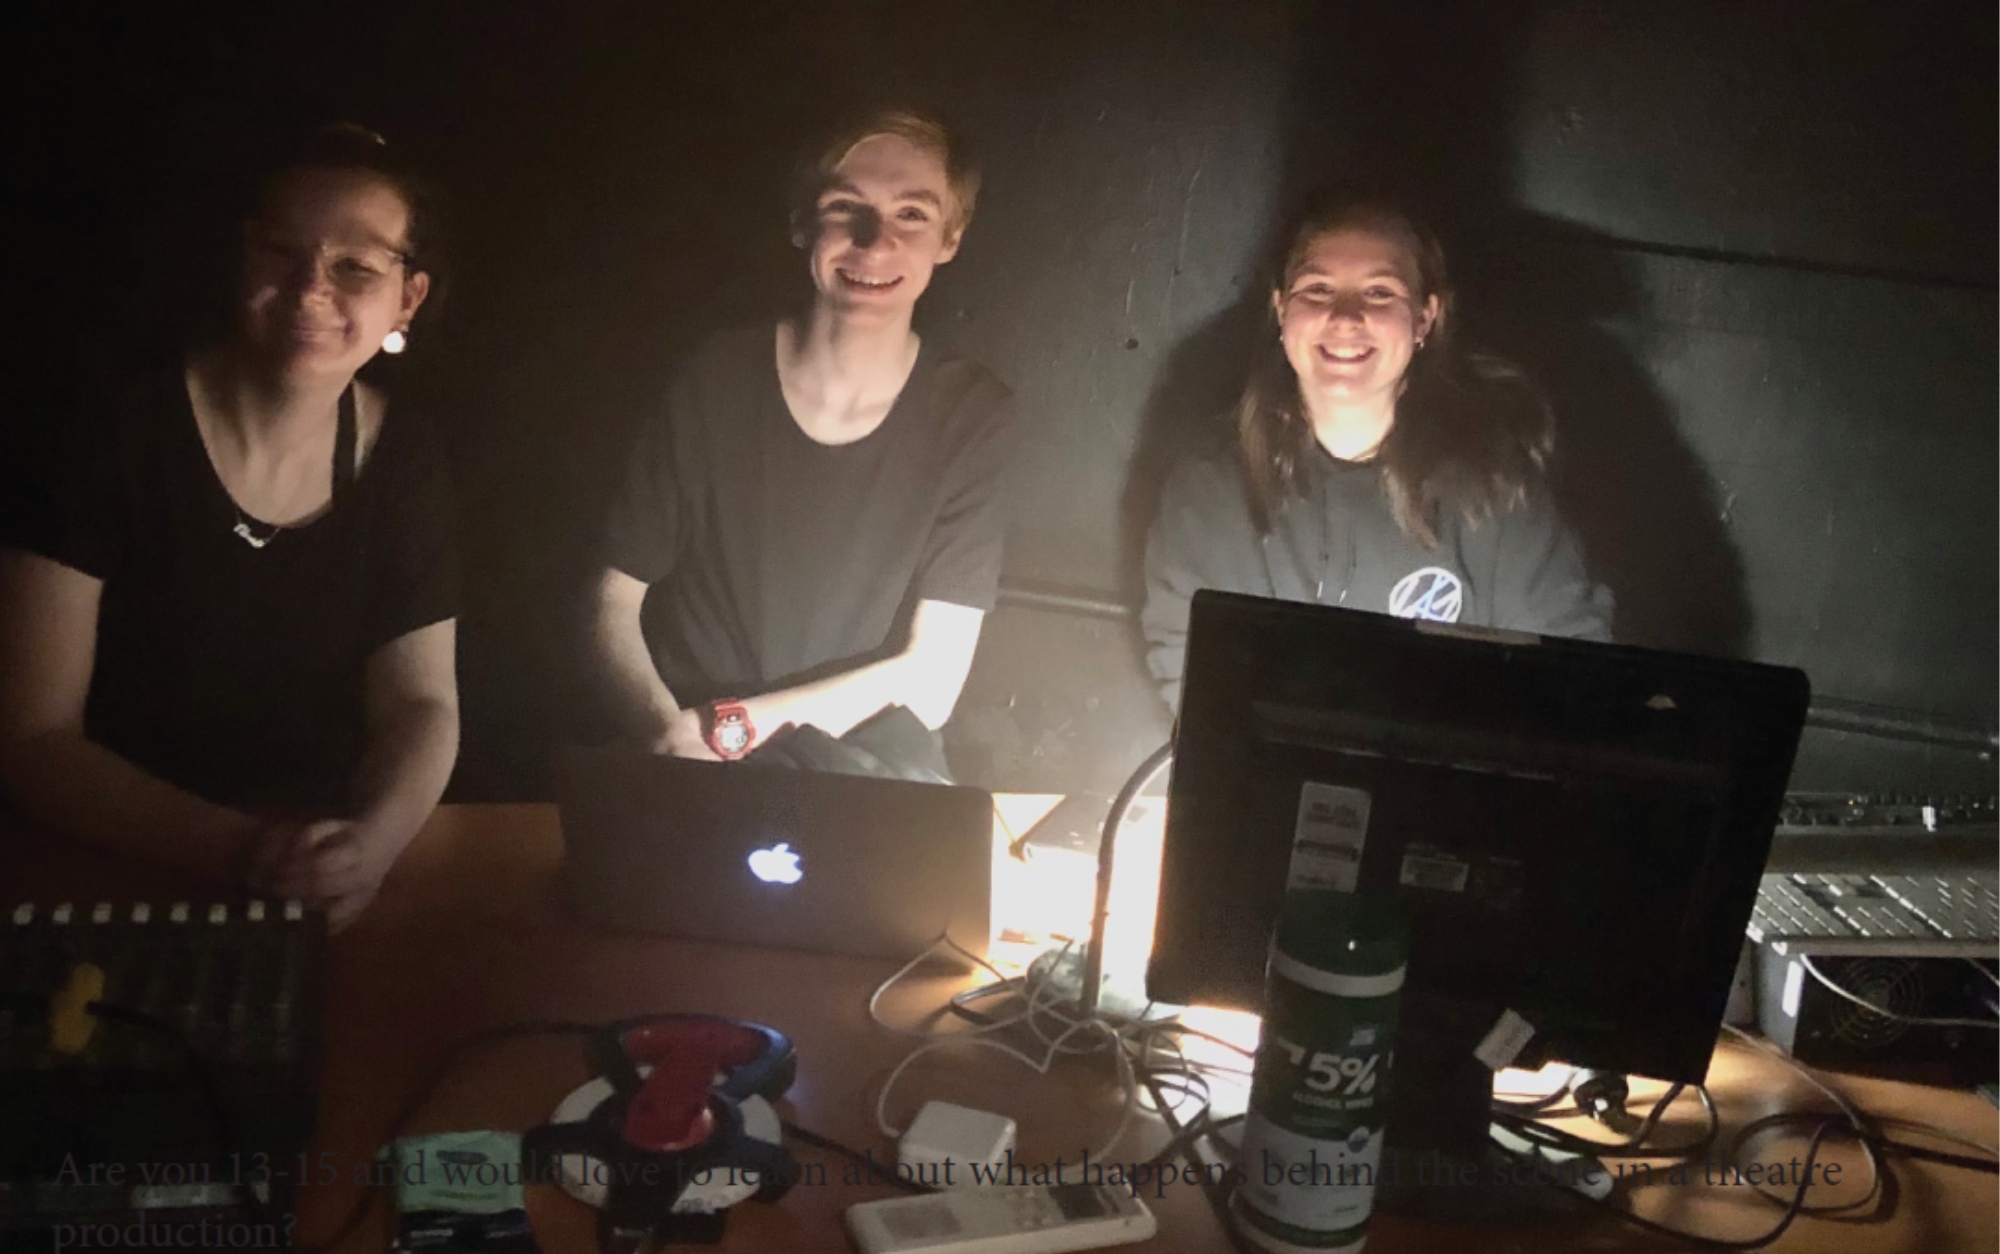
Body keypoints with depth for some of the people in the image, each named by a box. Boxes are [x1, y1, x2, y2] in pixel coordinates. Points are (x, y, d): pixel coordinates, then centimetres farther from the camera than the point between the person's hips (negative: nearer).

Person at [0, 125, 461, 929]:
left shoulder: (402, 466, 0)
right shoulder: (108, 434, -12)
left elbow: (420, 702, 0)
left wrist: (372, 841, -21)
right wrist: (241, 849, -24)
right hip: (106, 889, -3)